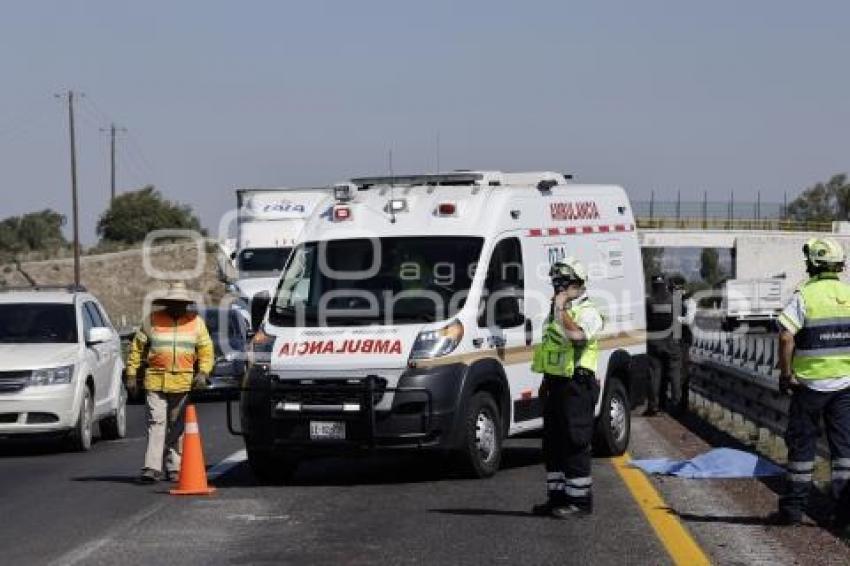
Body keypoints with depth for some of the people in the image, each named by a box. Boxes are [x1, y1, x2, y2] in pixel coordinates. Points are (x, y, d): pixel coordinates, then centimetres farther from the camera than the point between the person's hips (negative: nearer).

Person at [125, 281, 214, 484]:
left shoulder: (196, 322, 10)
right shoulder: (153, 320, 5)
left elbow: (206, 349, 8)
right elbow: (137, 348, 8)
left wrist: (203, 372, -7)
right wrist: (131, 374, 2)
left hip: (184, 383, 2)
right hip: (155, 382, -2)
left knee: (178, 426, 7)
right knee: (156, 423, -9)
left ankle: (174, 467, 15)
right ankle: (152, 468, -15)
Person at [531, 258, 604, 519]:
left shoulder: (588, 312, -9)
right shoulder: (555, 311, 20)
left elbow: (576, 335, -29)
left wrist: (561, 309, -22)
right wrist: (548, 369, 22)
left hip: (576, 386, -9)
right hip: (554, 384, 9)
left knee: (575, 445, -8)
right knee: (552, 445, 12)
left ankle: (579, 500, -4)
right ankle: (557, 496, 19)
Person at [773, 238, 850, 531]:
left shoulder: (805, 296, -11)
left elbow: (786, 337, -21)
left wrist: (785, 373, -10)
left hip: (810, 383, -3)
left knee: (802, 444, 7)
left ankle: (793, 507, 13)